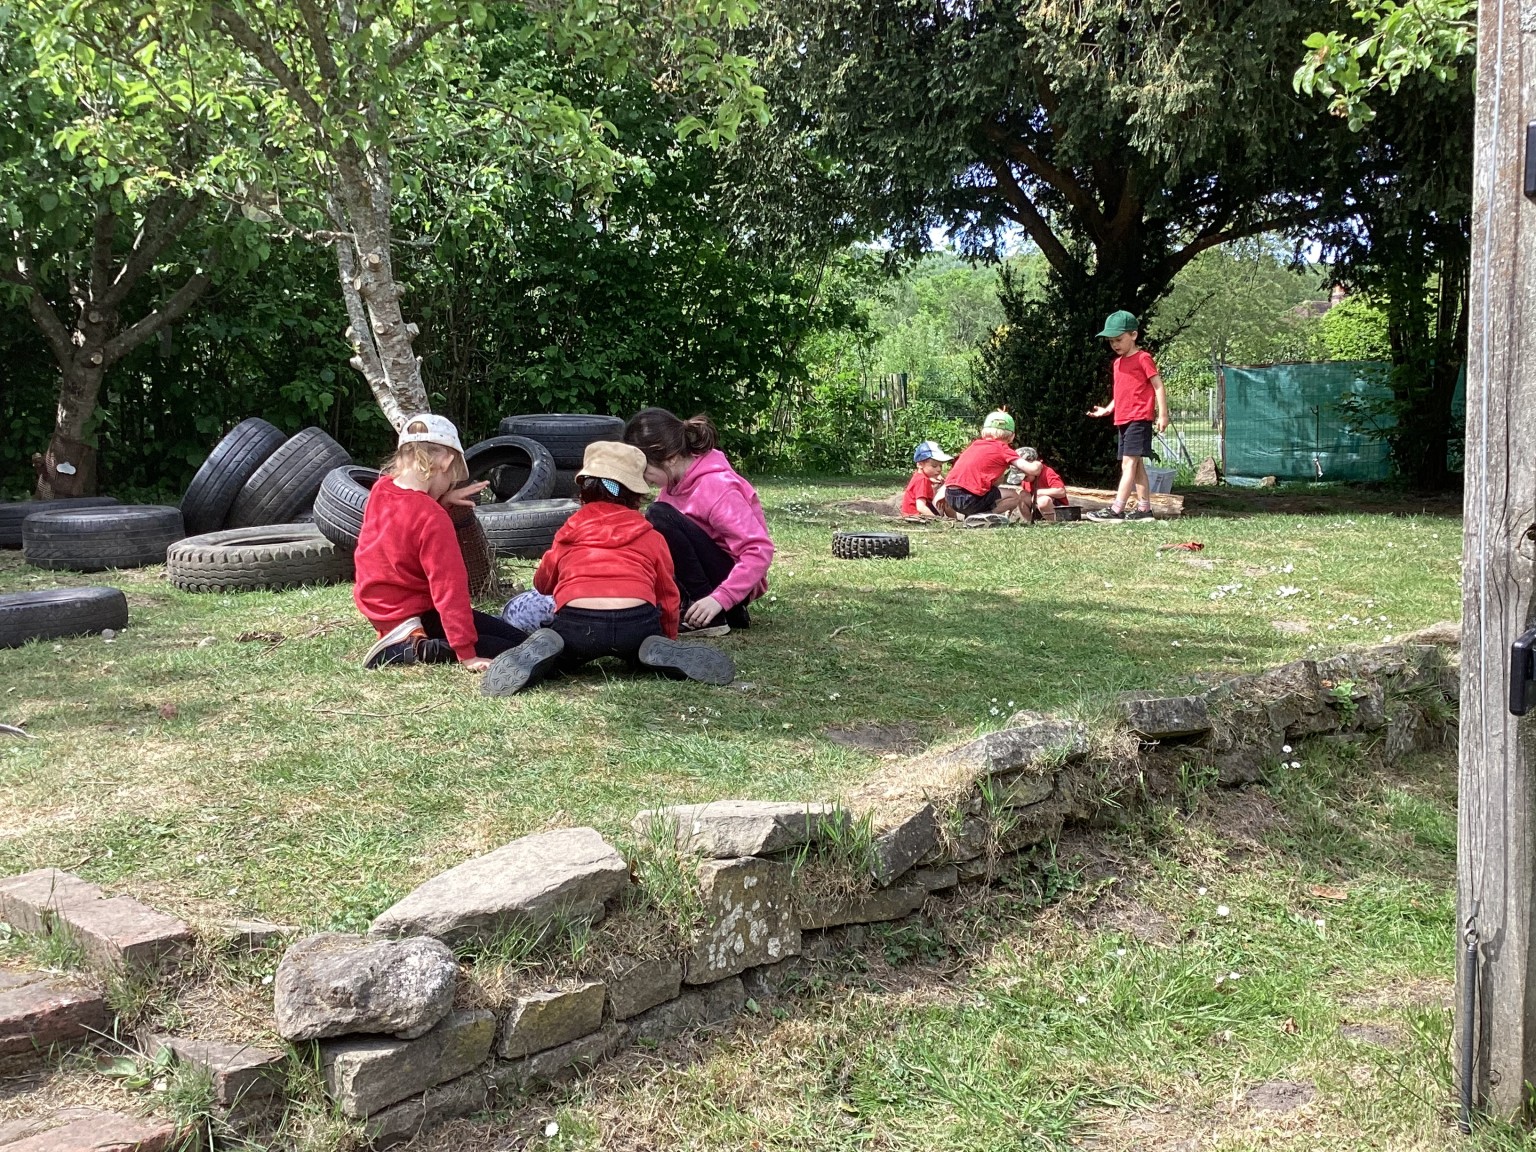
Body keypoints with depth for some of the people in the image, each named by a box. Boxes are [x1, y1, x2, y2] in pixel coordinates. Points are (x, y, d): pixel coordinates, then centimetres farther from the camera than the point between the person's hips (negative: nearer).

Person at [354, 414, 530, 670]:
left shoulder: (380, 489, -2)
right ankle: (417, 650, -18)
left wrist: (441, 501, 3)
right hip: (415, 616, -9)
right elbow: (450, 588, -27)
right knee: (518, 645, -14)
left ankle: (402, 642, 10)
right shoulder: (433, 519, -25)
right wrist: (466, 654, -26)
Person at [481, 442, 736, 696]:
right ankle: (660, 654, -3)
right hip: (637, 622, 1)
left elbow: (542, 584, 38)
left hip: (576, 622, -1)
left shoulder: (568, 534, 23)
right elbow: (667, 597, 25)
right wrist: (669, 642, 41)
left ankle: (544, 650, -8)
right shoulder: (651, 537, 21)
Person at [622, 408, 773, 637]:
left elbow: (760, 549, -27)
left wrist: (720, 599, -32)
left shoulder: (716, 486, -22)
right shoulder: (678, 478, 2)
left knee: (660, 515, -22)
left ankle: (713, 617, -20)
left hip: (734, 580, -9)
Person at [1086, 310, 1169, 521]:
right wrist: (1107, 409, 10)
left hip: (1139, 419, -9)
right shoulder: (1118, 362, 17)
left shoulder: (1143, 358, -6)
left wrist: (1162, 414, -14)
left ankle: (1117, 509, -19)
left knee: (1129, 463, -13)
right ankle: (1144, 508, 13)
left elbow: (1159, 387, -9)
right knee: (1136, 465, 9)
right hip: (1122, 420, 9)